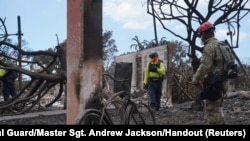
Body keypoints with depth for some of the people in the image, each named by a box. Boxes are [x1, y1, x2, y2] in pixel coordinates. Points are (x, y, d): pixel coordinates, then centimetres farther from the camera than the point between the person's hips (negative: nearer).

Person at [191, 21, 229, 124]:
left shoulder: (209, 47, -14)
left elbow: (204, 66, -21)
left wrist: (195, 80, -8)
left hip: (213, 84, -10)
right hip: (221, 82, 10)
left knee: (211, 112, -4)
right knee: (217, 110, 19)